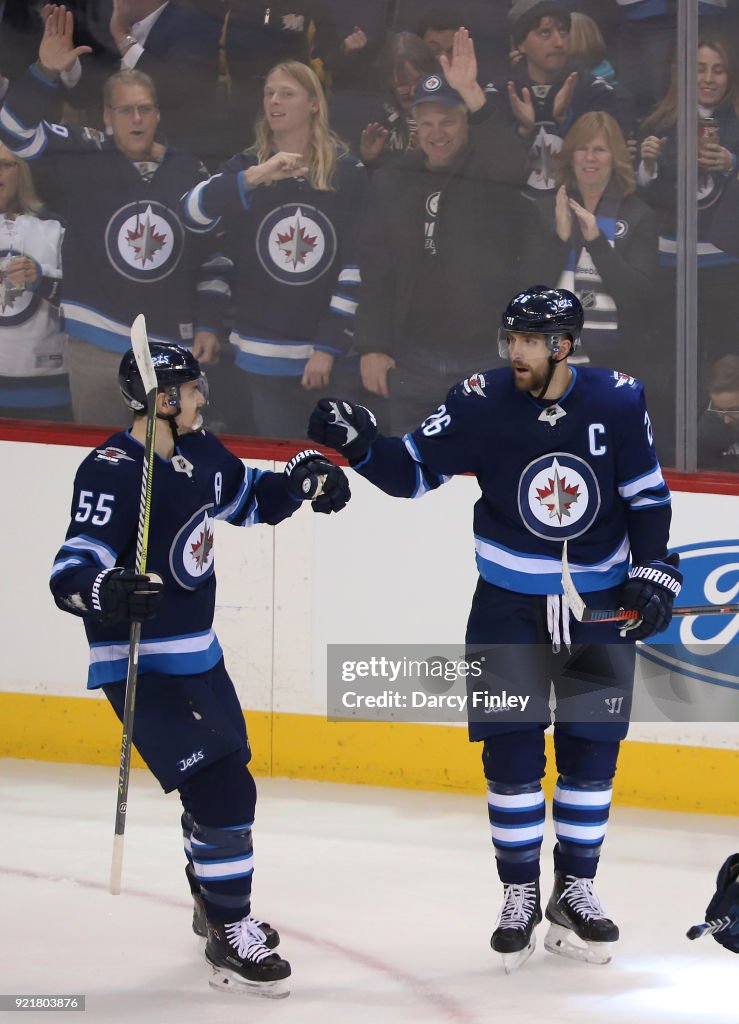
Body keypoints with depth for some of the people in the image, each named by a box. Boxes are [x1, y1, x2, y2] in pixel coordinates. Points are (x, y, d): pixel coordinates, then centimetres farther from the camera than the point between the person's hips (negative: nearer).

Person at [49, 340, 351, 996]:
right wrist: (105, 590, -48)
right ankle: (231, 941, -4)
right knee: (222, 791, -15)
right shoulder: (112, 473, -21)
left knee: (223, 785, 21)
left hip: (198, 655, 9)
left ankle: (216, 906, 43)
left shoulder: (201, 454, 4)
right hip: (140, 665, -9)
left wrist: (306, 475, 5)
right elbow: (72, 573, -27)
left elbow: (252, 498, 23)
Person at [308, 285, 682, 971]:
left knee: (591, 748, 5)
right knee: (511, 748, -2)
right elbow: (413, 470, -9)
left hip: (600, 600, 1)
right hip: (508, 602, -1)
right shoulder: (482, 402, -10)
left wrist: (652, 572, -6)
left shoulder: (616, 401, -8)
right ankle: (519, 895, 11)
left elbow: (648, 495, 1)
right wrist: (358, 442, -26)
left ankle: (575, 891, 18)